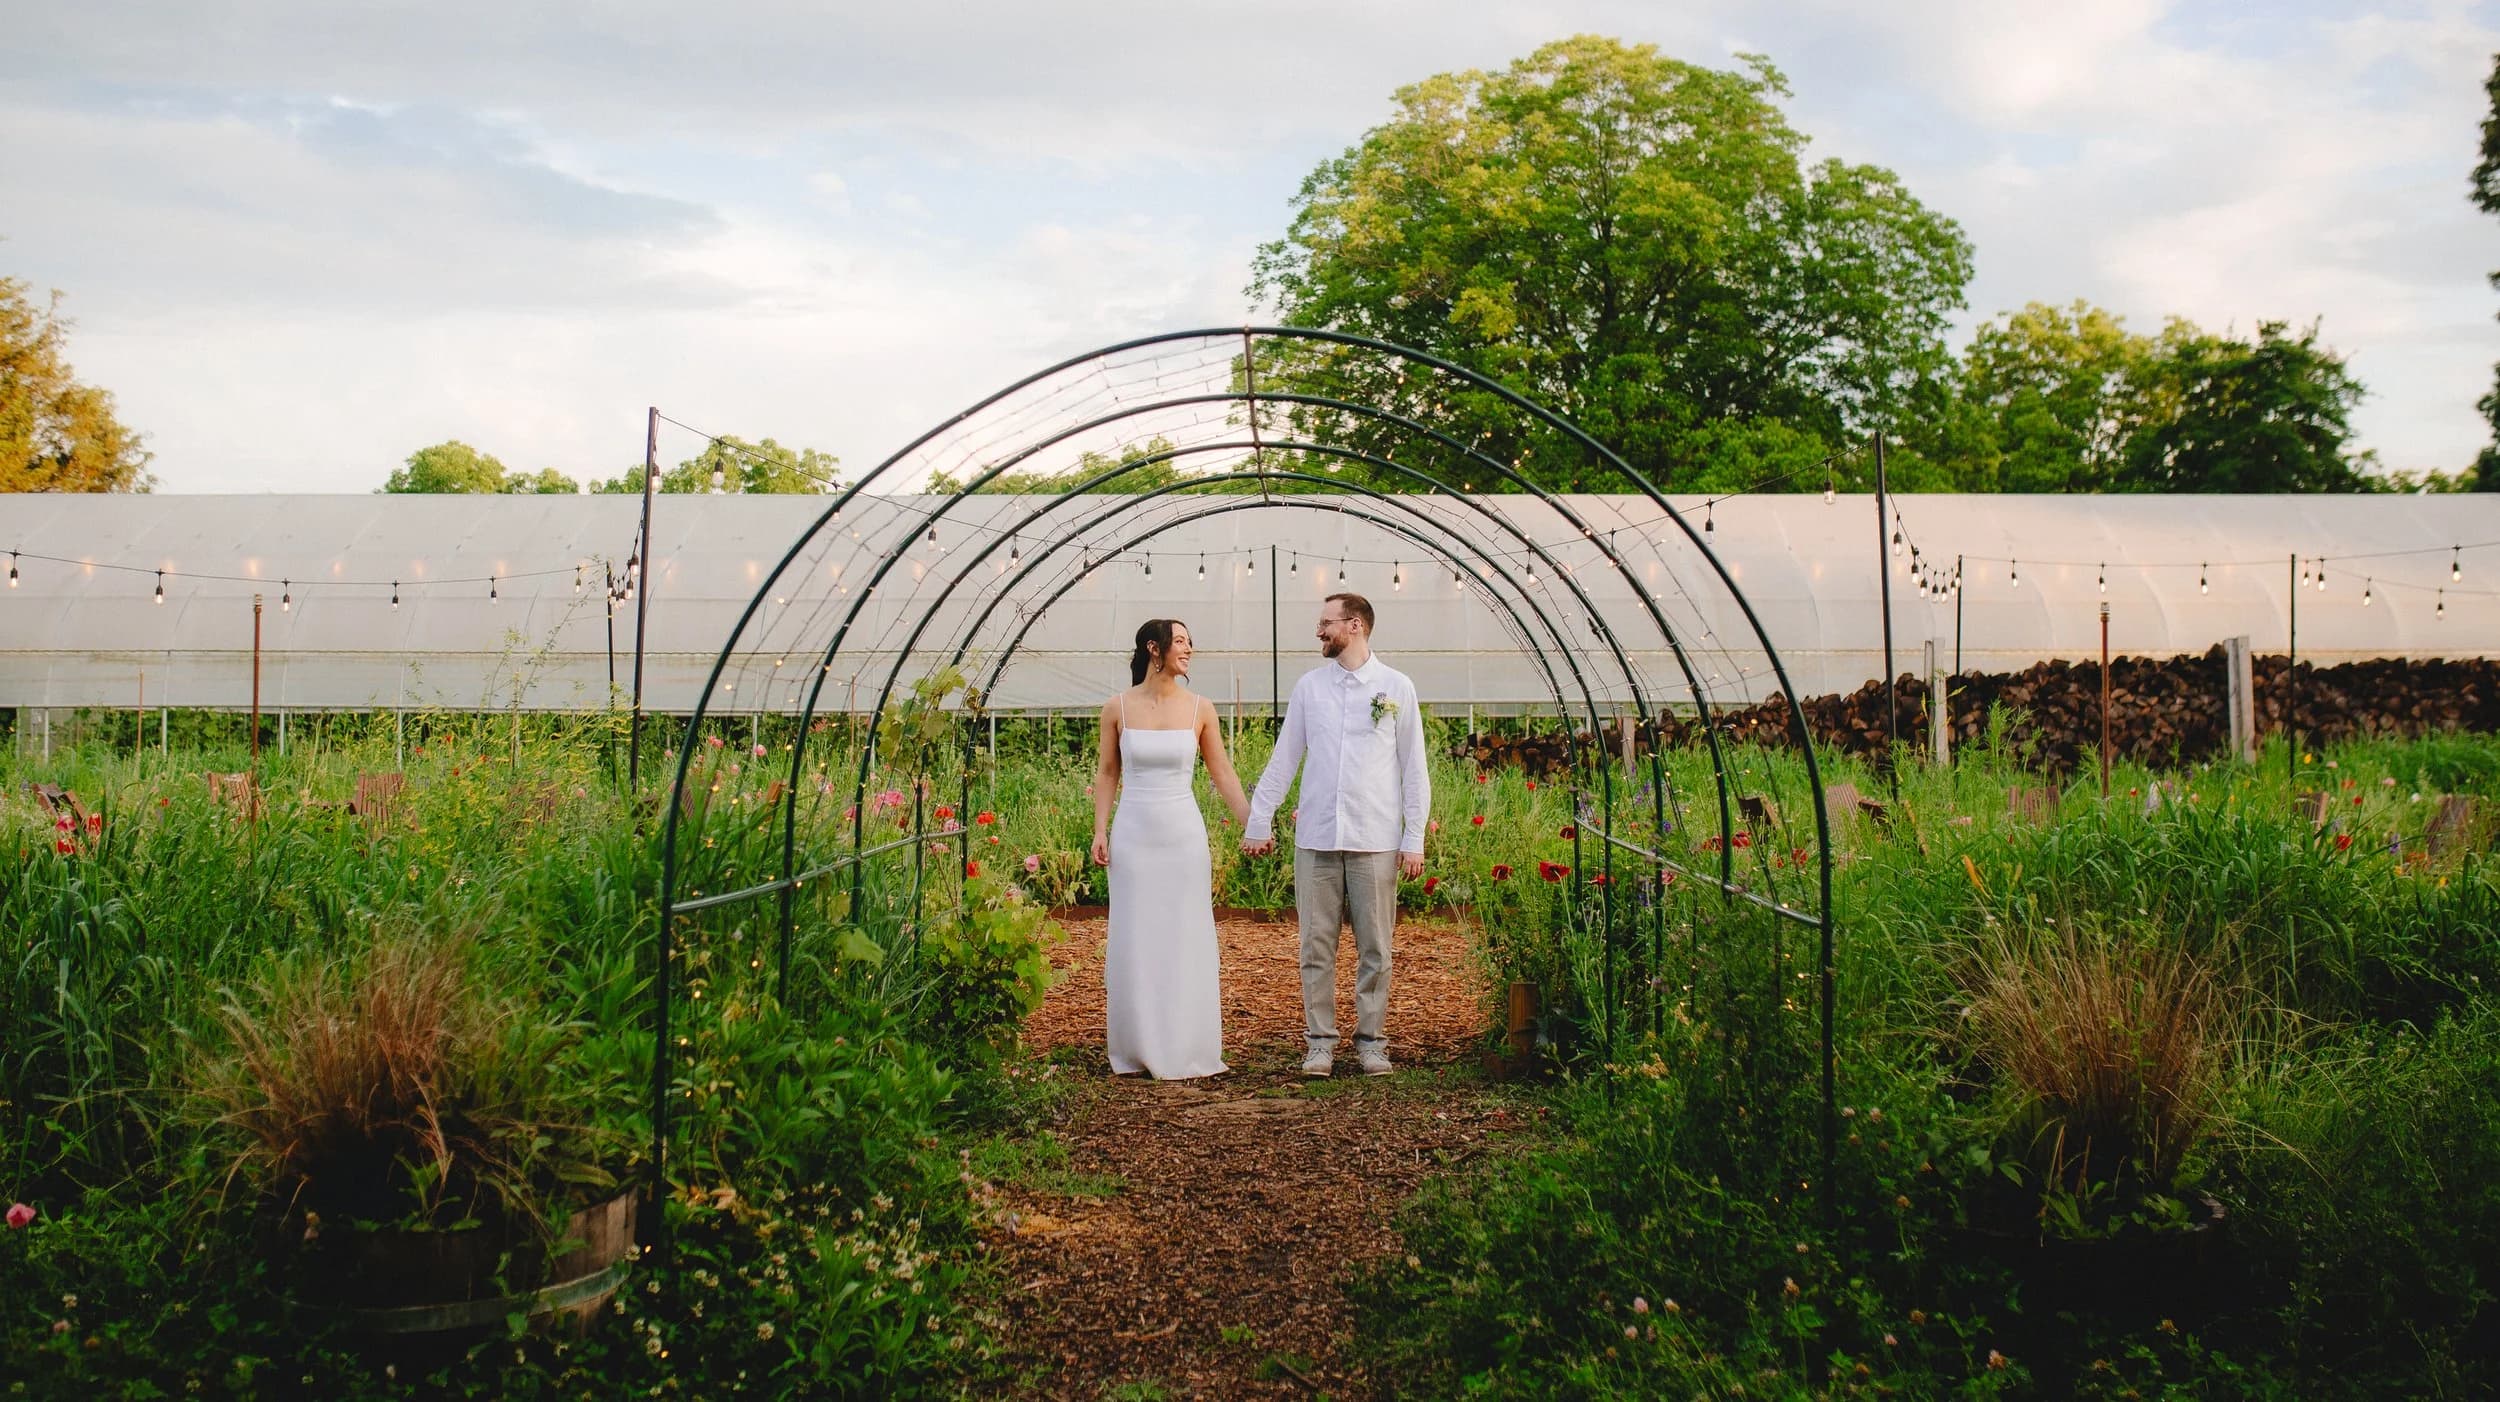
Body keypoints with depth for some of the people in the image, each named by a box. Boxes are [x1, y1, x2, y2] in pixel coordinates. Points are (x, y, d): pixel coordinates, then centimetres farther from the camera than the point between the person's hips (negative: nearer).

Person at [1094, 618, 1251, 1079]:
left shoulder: (1200, 709, 1)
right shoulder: (1118, 708, -1)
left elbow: (1223, 774, 5)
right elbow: (1107, 774, 6)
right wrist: (1100, 830, -2)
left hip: (1184, 833, 1)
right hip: (1133, 833, -1)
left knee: (1187, 940, 4)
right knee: (1134, 941, 5)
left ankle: (1185, 1050, 15)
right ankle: (1136, 1050, 17)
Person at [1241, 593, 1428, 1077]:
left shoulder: (1396, 687, 3)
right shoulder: (1309, 686, 8)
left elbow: (1414, 769, 4)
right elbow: (1282, 760, 11)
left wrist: (1414, 839, -1)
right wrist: (1258, 823, 7)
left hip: (1376, 841, -1)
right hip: (1316, 838, 2)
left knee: (1375, 949, 4)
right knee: (1316, 947, 4)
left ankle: (1370, 1040, 15)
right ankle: (1319, 1041, 13)